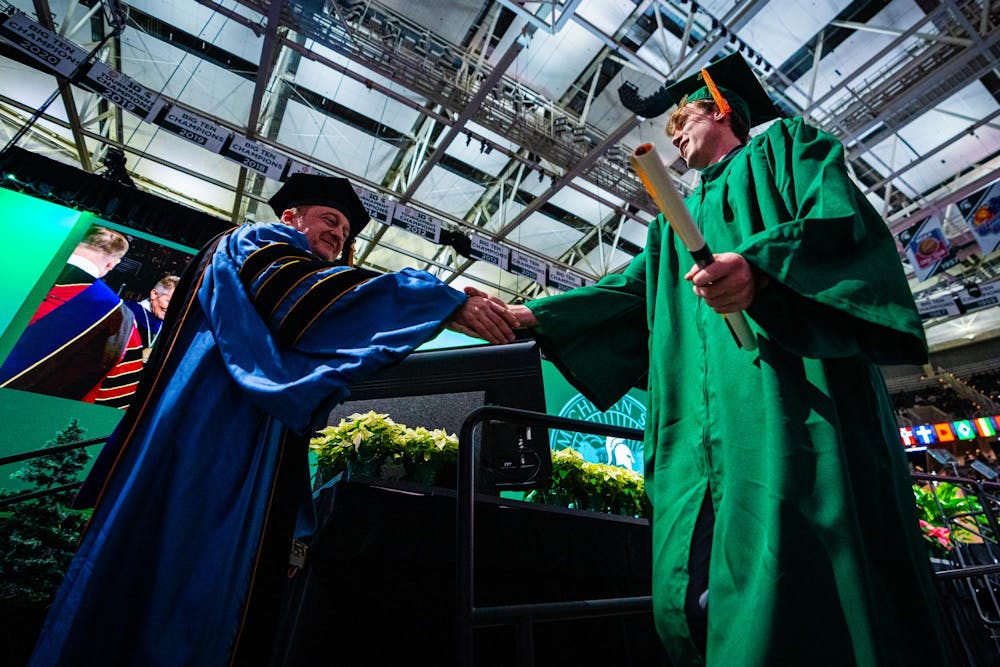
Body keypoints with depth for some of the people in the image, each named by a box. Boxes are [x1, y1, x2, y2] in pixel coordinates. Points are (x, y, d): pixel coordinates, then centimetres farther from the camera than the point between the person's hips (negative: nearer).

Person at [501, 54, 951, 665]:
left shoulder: (784, 142, 19)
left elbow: (842, 215, 0)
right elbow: (629, 288, 24)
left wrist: (759, 264, -21)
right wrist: (535, 316, 15)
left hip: (786, 385, -5)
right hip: (705, 430, 6)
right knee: (695, 596, -1)